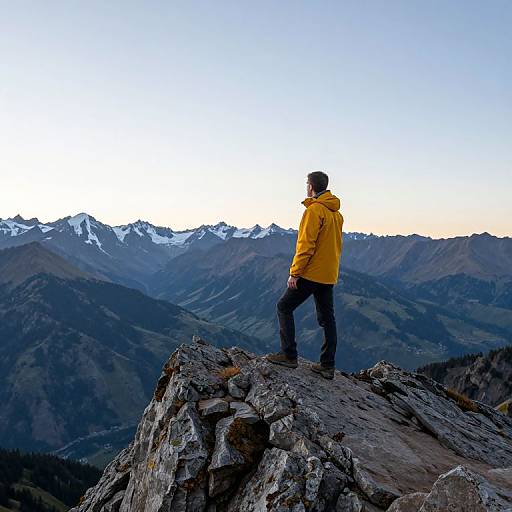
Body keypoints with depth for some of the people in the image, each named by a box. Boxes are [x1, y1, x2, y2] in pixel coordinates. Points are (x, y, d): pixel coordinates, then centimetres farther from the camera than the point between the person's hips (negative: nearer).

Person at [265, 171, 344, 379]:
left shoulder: (314, 210, -14)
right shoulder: (336, 212, 13)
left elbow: (306, 244, -19)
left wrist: (295, 272, -16)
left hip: (310, 273, -8)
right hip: (329, 275, 8)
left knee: (284, 307, 4)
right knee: (327, 318, 11)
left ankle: (289, 355, 1)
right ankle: (327, 365, 14)